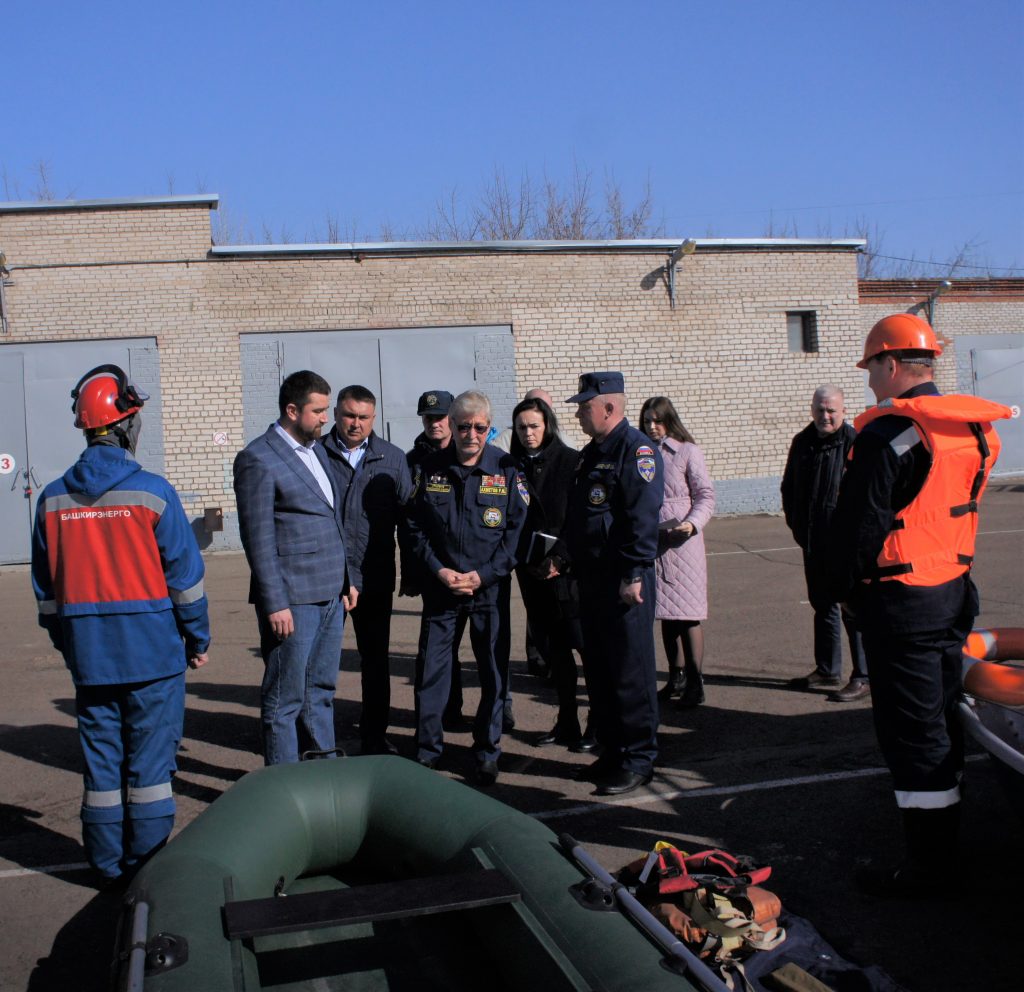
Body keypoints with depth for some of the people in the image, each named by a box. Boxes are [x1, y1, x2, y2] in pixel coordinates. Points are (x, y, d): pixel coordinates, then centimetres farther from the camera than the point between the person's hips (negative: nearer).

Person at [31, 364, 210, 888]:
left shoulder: (53, 498, 2)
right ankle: (147, 864, 12)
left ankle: (108, 866, 22)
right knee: (149, 760, 5)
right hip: (152, 649, -4)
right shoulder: (151, 491, -10)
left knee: (101, 758, 12)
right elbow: (185, 575, -7)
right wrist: (198, 638, 4)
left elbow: (45, 586, 9)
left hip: (88, 654, 4)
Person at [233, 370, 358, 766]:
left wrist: (348, 578, 16)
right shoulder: (257, 459, -11)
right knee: (285, 698, 2)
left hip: (331, 594, 8)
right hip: (292, 598, -8)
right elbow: (258, 538, -14)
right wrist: (275, 603, -16)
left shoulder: (317, 450, 14)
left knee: (321, 690, 17)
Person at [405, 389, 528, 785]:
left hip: (491, 587, -1)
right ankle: (426, 750, 18)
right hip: (440, 586, 1)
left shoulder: (506, 469, -2)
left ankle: (487, 752, 20)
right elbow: (416, 526, 5)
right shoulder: (431, 468, 2)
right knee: (431, 670, 4)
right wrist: (438, 571, -8)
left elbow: (517, 528, -3)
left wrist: (483, 575, -10)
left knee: (493, 671, 5)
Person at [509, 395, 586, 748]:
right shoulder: (513, 466, 8)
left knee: (584, 642, -4)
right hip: (531, 571, 5)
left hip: (567, 569, -5)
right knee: (552, 647, 10)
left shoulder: (570, 462, -5)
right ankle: (567, 722, 20)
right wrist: (524, 560, -3)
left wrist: (560, 559, -14)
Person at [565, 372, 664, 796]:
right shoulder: (590, 453, 16)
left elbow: (643, 518, -21)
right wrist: (566, 557, 18)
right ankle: (612, 749, 26)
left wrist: (633, 575, -24)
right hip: (591, 578, 9)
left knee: (630, 671, -1)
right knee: (598, 669, 14)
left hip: (624, 581, -9)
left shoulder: (637, 450, -13)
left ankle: (639, 758, 9)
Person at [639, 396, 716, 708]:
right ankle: (676, 676, 23)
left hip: (682, 542, -5)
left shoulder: (687, 452, -4)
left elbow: (706, 495, -6)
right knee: (666, 614, 11)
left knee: (687, 614, -5)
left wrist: (692, 524, -21)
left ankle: (695, 682, 4)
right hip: (653, 542, 5)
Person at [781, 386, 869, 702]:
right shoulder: (802, 442, 10)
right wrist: (795, 523, 10)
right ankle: (827, 670, 30)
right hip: (812, 542, 7)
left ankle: (863, 677, 6)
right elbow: (788, 487, 19)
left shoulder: (855, 443, -12)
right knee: (822, 605, 17)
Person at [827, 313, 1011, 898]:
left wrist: (844, 587, -4)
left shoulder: (887, 432, -18)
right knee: (942, 718, 18)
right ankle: (945, 841, 31)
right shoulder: (970, 429, 8)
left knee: (911, 730, -1)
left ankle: (926, 867, 7)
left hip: (899, 601, -9)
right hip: (955, 589, 9)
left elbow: (860, 523, -17)